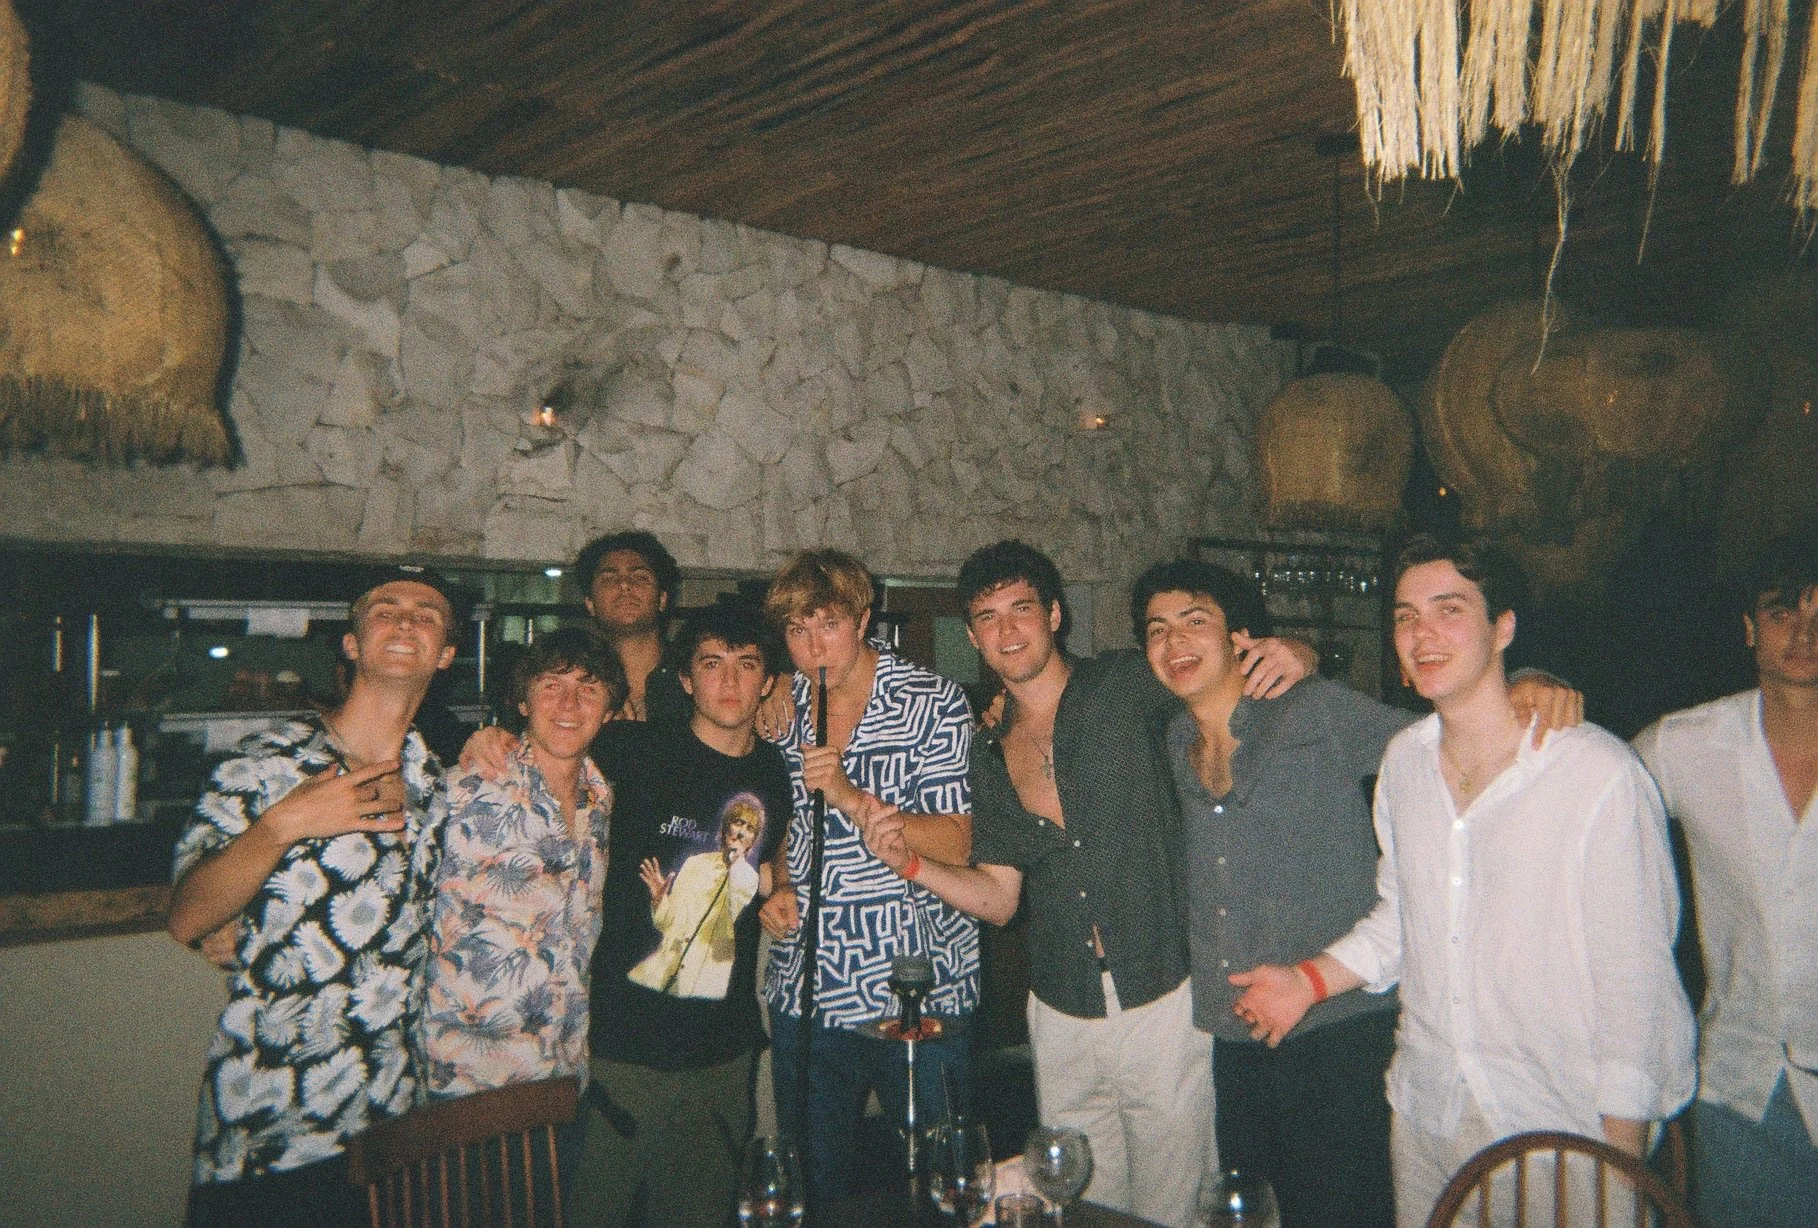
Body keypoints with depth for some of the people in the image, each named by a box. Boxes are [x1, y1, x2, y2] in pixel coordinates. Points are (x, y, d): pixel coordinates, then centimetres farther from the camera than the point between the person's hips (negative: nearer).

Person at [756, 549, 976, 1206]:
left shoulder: (933, 703, -8)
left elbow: (955, 844, -14)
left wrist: (852, 797, -24)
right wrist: (777, 889, 0)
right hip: (804, 986, 4)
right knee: (812, 1181, 17)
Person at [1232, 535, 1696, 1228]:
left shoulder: (1600, 774, -19)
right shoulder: (1403, 759, 1)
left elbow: (1635, 979, -13)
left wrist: (1620, 1165, -10)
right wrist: (1311, 979, 2)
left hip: (1559, 1134, -5)